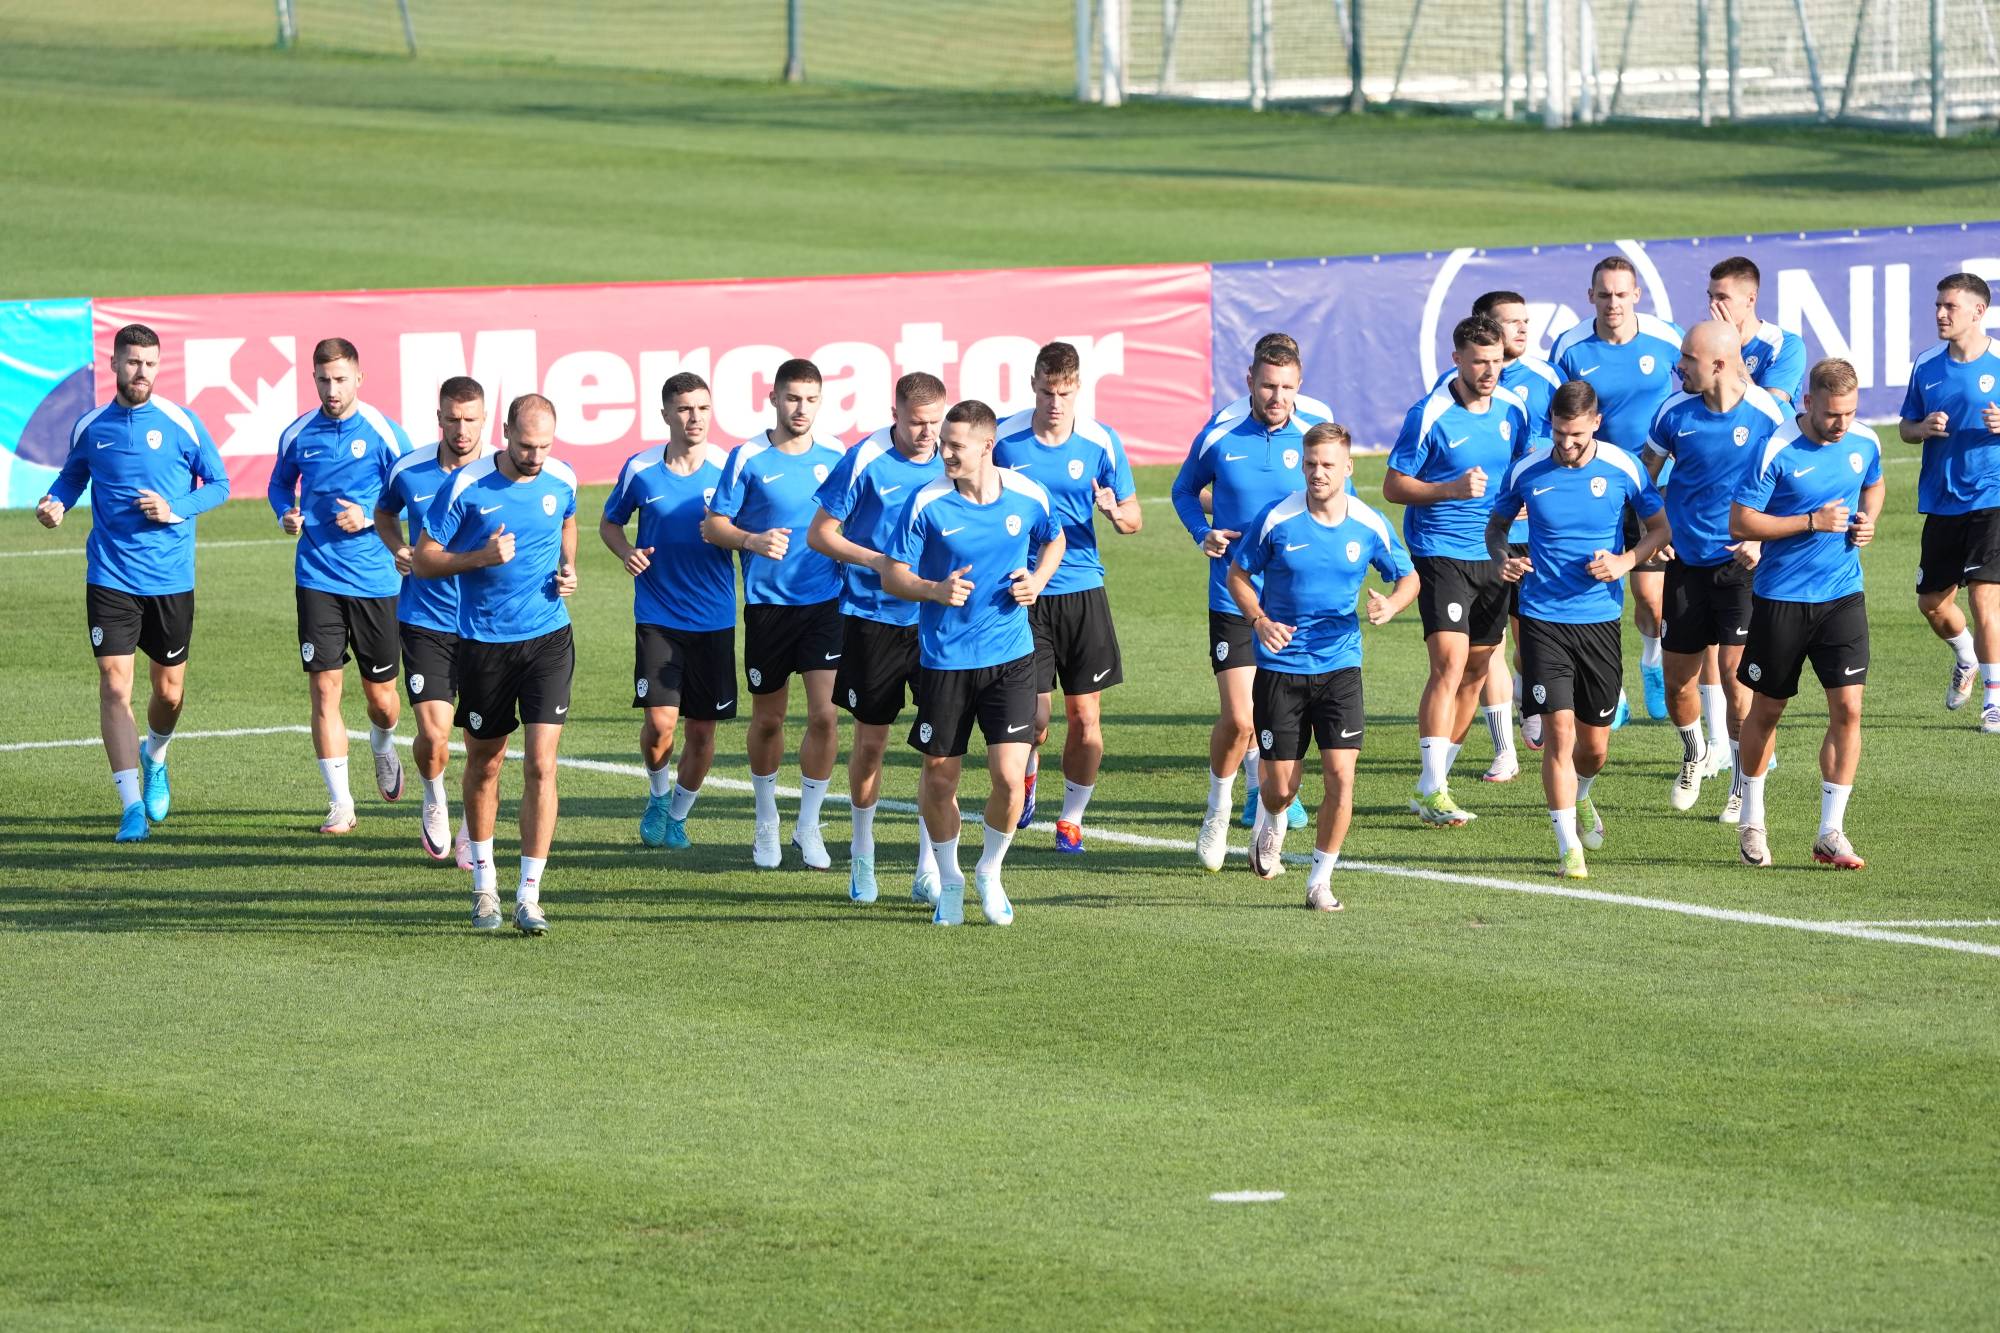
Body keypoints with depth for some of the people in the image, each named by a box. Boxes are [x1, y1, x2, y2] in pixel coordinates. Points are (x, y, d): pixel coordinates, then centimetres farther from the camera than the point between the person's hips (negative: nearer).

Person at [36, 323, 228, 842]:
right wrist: (55, 503, -3)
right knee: (115, 686, -11)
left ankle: (155, 757, 43)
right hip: (111, 579, 0)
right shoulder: (90, 427, 2)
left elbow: (218, 483, 4)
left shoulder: (181, 423, -3)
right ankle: (131, 805, -10)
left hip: (171, 580, 0)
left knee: (170, 691, 9)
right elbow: (73, 474, 19)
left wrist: (177, 509, -13)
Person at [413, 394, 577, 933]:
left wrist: (568, 568, 5)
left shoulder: (562, 480, -1)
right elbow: (423, 560, -6)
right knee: (484, 765, 11)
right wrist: (481, 557, -21)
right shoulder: (466, 486, -11)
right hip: (483, 643, -1)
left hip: (548, 639, 1)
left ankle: (529, 896, -6)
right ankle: (484, 882, 32)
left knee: (541, 764, -9)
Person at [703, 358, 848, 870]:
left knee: (825, 714, -8)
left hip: (825, 602, 1)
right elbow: (715, 524, -4)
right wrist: (752, 541, -22)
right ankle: (766, 824, 29)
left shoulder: (836, 456, 3)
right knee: (767, 719, 9)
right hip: (767, 603, -1)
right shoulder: (748, 458, -5)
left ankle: (808, 827, 6)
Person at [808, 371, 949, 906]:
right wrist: (878, 561, -17)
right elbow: (819, 534, -5)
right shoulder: (865, 462, -10)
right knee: (870, 740, 7)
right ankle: (862, 854, 30)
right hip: (872, 617, -2)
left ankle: (928, 870, -1)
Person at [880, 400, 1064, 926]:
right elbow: (892, 574, -5)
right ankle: (949, 880, 31)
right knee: (940, 776, 7)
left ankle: (990, 872, 19)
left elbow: (1054, 540, 18)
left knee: (1009, 775, -8)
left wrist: (1037, 579, -2)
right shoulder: (927, 503, -10)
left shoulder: (1028, 497, -4)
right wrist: (934, 590, -25)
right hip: (945, 660, 0)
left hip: (1011, 658, 0)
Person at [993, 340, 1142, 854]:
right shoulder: (1003, 439, -4)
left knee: (1085, 716, -1)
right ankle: (1026, 779, 29)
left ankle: (1072, 817, 18)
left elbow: (1133, 518, 4)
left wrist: (1116, 512, -18)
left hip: (1083, 590, 1)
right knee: (1032, 719, -5)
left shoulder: (1102, 442, -2)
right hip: (1023, 593, -1)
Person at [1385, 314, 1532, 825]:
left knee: (1476, 672, 8)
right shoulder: (1428, 415, -12)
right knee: (1450, 663, -17)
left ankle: (1434, 783, 20)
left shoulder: (1513, 409, 5)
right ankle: (1432, 792, -16)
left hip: (1493, 555, 6)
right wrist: (1452, 489, -21)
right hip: (1440, 551, -6)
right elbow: (1394, 486, -9)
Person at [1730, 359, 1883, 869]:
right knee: (1766, 711, 11)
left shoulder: (1865, 443, 0)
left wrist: (1868, 521, 1)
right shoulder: (1776, 451, -15)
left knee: (1847, 708, -9)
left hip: (1843, 595, 3)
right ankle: (1751, 821, 29)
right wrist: (1813, 522, -21)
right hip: (1780, 598, -3)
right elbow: (1739, 523, -15)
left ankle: (1831, 833, -3)